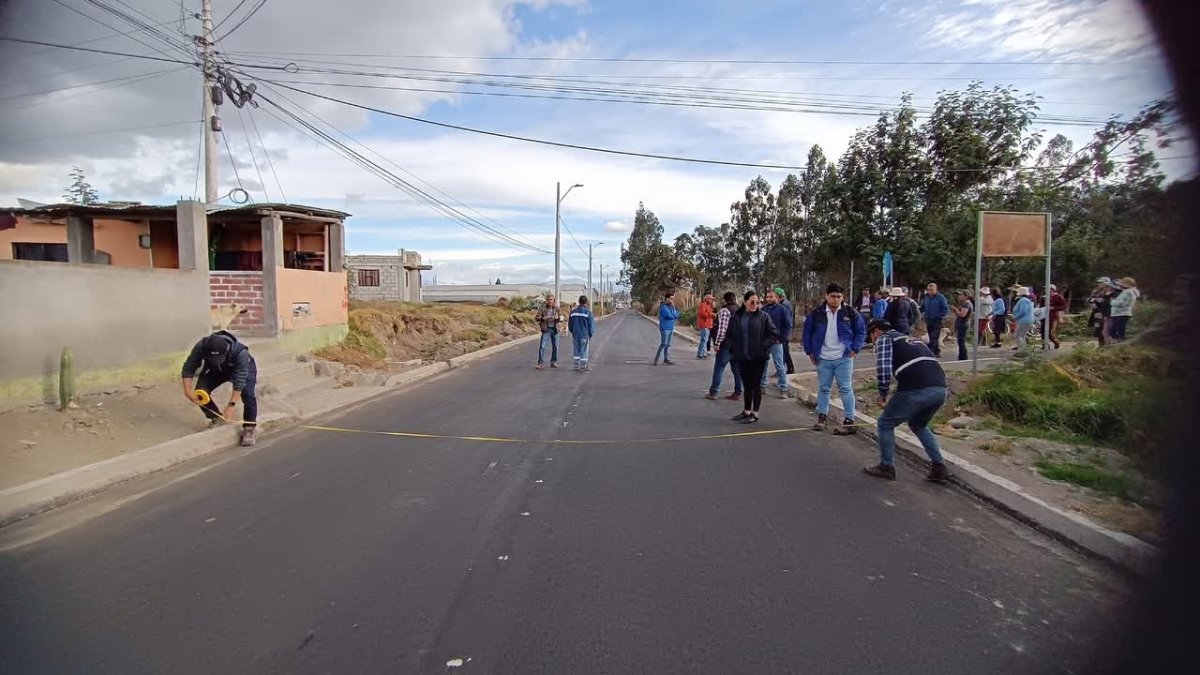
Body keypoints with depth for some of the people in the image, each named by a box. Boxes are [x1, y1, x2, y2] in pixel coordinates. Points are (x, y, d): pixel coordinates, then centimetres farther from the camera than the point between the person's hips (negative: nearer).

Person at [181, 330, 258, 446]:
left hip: (243, 369, -4)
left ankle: (248, 429, -9)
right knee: (200, 391, -15)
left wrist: (231, 405, -40)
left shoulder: (240, 353, -44)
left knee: (248, 395, -26)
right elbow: (188, 367, -22)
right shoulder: (201, 347, -35)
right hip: (215, 370, 4)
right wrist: (188, 389, -33)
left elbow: (239, 382, -39)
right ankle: (216, 418, 10)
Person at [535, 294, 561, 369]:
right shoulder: (542, 308, -3)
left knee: (555, 346, 8)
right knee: (542, 346, -8)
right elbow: (537, 317, -4)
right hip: (546, 329, -3)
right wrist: (543, 318, -22)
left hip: (555, 329, 3)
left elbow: (561, 317, 10)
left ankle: (553, 362, 20)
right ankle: (541, 363, -4)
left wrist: (558, 317, -13)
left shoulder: (556, 308, 4)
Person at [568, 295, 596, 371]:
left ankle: (577, 365, 14)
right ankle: (583, 366, 7)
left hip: (575, 335, 4)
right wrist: (590, 335, 5)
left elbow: (570, 324, 11)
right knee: (584, 351, 3)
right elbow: (591, 325, -7)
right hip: (584, 335, -4)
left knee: (576, 351, 12)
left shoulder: (573, 312, 5)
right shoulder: (588, 312, -9)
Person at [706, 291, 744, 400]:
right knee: (737, 369, 11)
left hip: (727, 344, -7)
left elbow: (722, 329, -17)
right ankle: (737, 393, 13)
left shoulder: (725, 310, -9)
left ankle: (713, 392, -2)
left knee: (719, 368, -1)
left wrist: (717, 343, -13)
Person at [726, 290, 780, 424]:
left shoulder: (763, 316, -5)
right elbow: (730, 335, 14)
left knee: (756, 385, 4)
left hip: (758, 357, -3)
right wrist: (733, 348, 4)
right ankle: (746, 411, 25)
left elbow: (774, 334, -4)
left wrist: (763, 346, -11)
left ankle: (754, 413, 13)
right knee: (746, 385, 13)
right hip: (742, 357, 3)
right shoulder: (736, 317, 2)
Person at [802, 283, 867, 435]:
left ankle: (849, 421, 5)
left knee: (845, 389, -1)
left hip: (843, 358, -2)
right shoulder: (817, 313, -1)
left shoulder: (850, 312, -3)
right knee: (823, 388, 11)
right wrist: (810, 351, 4)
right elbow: (807, 331, 8)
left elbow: (861, 330, 5)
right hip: (823, 359, 2)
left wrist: (855, 349, -4)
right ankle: (822, 416, 24)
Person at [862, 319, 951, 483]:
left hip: (916, 390, -7)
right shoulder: (912, 339, 33)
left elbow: (883, 368, -7)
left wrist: (882, 393, 8)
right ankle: (938, 467, 24)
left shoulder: (884, 339, 10)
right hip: (940, 389, 8)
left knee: (885, 424, 14)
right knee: (919, 425, 31)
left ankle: (887, 468, 19)